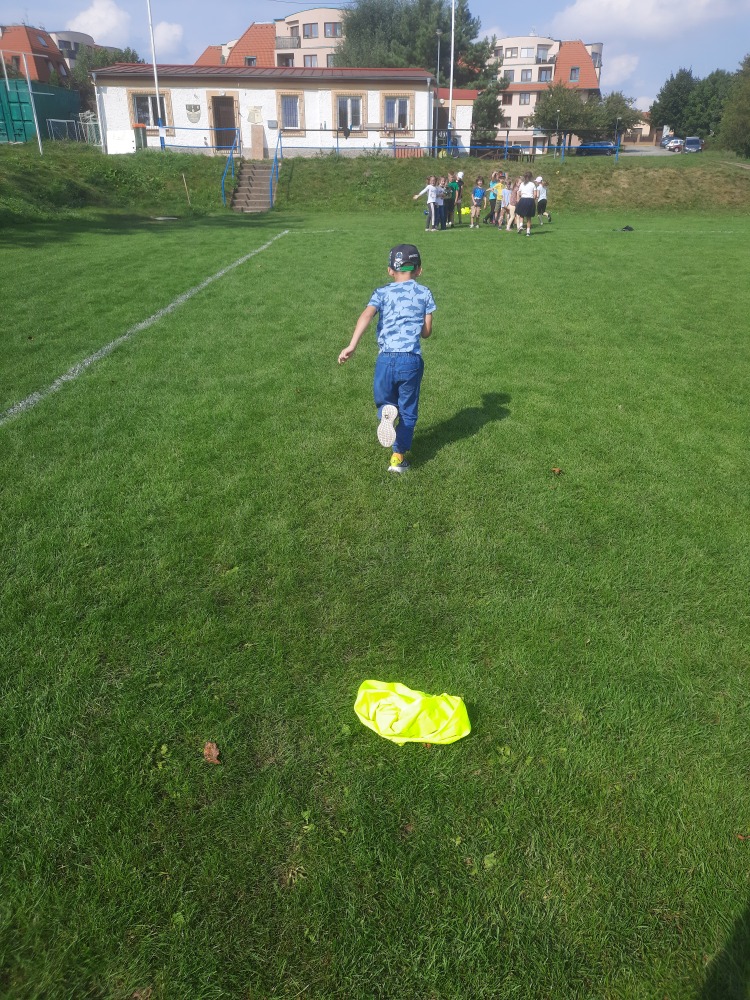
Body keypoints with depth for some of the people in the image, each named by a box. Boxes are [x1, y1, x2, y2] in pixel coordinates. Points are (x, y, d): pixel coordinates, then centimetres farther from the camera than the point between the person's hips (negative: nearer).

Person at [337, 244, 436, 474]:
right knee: (407, 411, 14)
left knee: (384, 401, 20)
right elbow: (427, 332, 9)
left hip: (385, 359, 0)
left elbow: (367, 315, -12)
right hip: (412, 360, 0)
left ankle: (386, 412, -16)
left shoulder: (382, 293, 8)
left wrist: (352, 345, -22)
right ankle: (398, 455, 12)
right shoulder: (424, 293, 9)